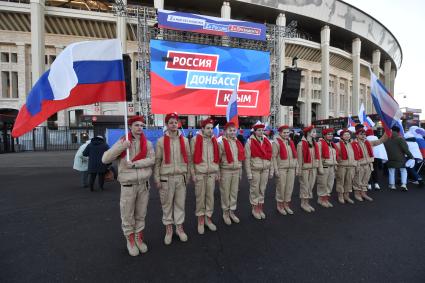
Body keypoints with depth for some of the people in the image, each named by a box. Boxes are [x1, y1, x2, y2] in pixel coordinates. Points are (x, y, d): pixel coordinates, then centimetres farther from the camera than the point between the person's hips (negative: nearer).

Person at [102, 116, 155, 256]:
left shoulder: (147, 143, 0)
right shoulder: (122, 142, -4)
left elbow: (151, 159, -10)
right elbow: (105, 159, -11)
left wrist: (135, 164, -20)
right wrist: (122, 146, -22)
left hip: (144, 184, 2)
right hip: (128, 185, -2)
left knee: (141, 214, 16)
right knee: (127, 215, 9)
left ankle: (139, 238, 35)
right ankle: (130, 240, 31)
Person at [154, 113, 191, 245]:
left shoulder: (184, 140, 5)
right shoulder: (161, 141, -2)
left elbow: (188, 158, 9)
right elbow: (157, 161, -2)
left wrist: (187, 175, 7)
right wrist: (157, 178, -5)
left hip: (181, 177, 2)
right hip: (166, 177, -2)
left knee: (180, 203, 10)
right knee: (167, 204, 8)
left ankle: (179, 227, 26)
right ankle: (168, 229, 25)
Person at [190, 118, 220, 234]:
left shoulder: (214, 141, 8)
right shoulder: (195, 140, -5)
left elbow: (216, 158, 13)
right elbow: (191, 158, -6)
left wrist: (218, 172, 11)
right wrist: (193, 173, -10)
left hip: (212, 173, 4)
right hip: (200, 173, -4)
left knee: (210, 196, 10)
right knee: (200, 197, 5)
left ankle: (208, 218, 26)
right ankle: (200, 220, 20)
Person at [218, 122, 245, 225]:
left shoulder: (238, 143, 9)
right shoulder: (221, 143, -9)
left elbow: (241, 157, 14)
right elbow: (218, 158, -9)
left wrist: (240, 171, 14)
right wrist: (218, 172, -11)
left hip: (236, 171, 5)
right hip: (225, 171, -5)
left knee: (234, 192, 13)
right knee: (225, 193, 5)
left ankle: (232, 212, 29)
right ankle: (225, 213, 23)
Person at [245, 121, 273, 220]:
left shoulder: (267, 141, 7)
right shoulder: (250, 142, -8)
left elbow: (270, 156, 10)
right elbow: (247, 158, -10)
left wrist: (271, 170, 7)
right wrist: (249, 173, -13)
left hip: (265, 169, 5)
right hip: (255, 169, -4)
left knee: (262, 190, 13)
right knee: (255, 190, 5)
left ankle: (260, 208, 28)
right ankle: (255, 209, 21)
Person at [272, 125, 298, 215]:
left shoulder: (291, 142, 13)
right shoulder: (276, 142, -6)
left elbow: (295, 155, 16)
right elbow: (274, 157, -11)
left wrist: (296, 166, 10)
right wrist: (276, 170, -15)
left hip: (291, 168, 6)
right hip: (281, 168, -6)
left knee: (290, 187, 10)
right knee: (281, 187, 2)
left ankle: (286, 204, 26)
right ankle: (279, 205, 19)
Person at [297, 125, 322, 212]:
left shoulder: (315, 144, 10)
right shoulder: (301, 144, -12)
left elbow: (318, 156, 10)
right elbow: (299, 158, -13)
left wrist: (320, 168, 6)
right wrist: (299, 170, -14)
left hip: (313, 168, 7)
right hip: (305, 168, -6)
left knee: (311, 186, 13)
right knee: (304, 186, 3)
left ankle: (307, 203, 25)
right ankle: (303, 203, 17)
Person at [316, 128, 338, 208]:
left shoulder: (333, 144, 17)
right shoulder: (320, 143, -9)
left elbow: (335, 156, 22)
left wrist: (335, 165, 16)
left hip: (332, 167, 8)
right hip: (324, 166, -8)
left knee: (330, 184, 13)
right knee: (322, 184, -1)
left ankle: (326, 199, 25)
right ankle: (321, 199, 13)